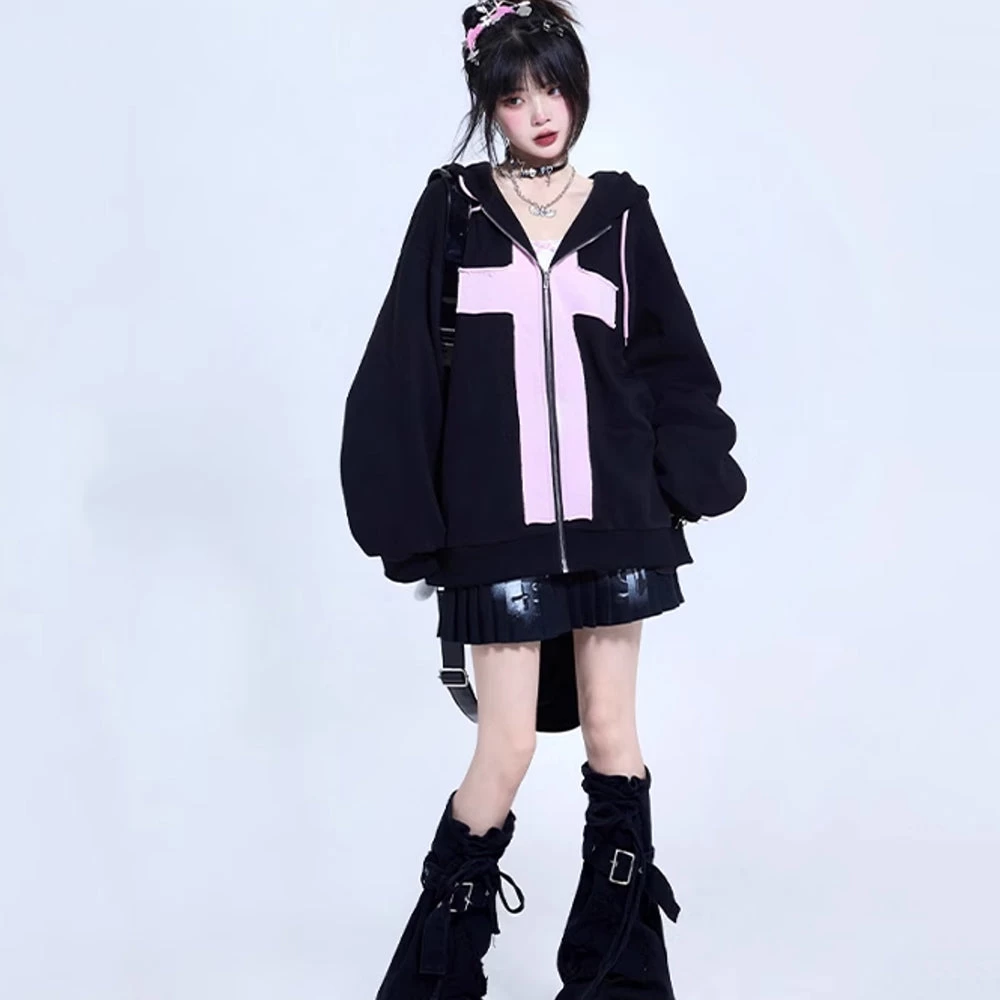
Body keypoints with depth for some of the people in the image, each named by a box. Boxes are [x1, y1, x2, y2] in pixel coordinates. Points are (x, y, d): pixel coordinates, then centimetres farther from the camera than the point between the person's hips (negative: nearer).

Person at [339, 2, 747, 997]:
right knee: (507, 745, -2)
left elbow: (671, 360, 12)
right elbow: (403, 374, 0)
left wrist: (689, 482, 1)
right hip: (498, 521, -2)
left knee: (611, 728, 7)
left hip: (611, 512, 2)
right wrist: (410, 522, -5)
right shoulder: (452, 208, 4)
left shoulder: (620, 210, 9)